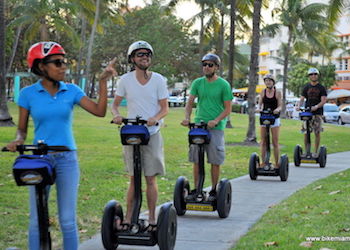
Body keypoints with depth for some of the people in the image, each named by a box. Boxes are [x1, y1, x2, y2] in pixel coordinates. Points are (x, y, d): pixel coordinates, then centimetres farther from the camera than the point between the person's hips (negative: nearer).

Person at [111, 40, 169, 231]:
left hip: (152, 133, -1)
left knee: (151, 179, 2)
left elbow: (165, 108, 0)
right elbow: (115, 104, 8)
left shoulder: (158, 80, -1)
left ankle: (152, 218, 12)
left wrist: (155, 118, -21)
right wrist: (116, 115, -14)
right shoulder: (125, 80, 1)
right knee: (133, 179, 6)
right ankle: (128, 217, 12)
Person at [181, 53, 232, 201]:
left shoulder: (223, 85, -1)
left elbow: (227, 109, -2)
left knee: (215, 161, 0)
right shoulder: (197, 83, 9)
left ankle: (213, 190, 11)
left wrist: (215, 121, -17)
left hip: (216, 127, -3)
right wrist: (187, 118, -9)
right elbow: (190, 103, 9)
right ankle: (196, 189, 14)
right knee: (196, 160, 4)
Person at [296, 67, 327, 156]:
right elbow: (302, 99, 8)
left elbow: (324, 100, -5)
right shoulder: (306, 87, 11)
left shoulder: (321, 88, 4)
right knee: (306, 133, -1)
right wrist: (299, 106, -14)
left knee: (317, 133, -2)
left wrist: (316, 106, -23)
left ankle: (316, 152, 6)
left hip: (317, 113, -2)